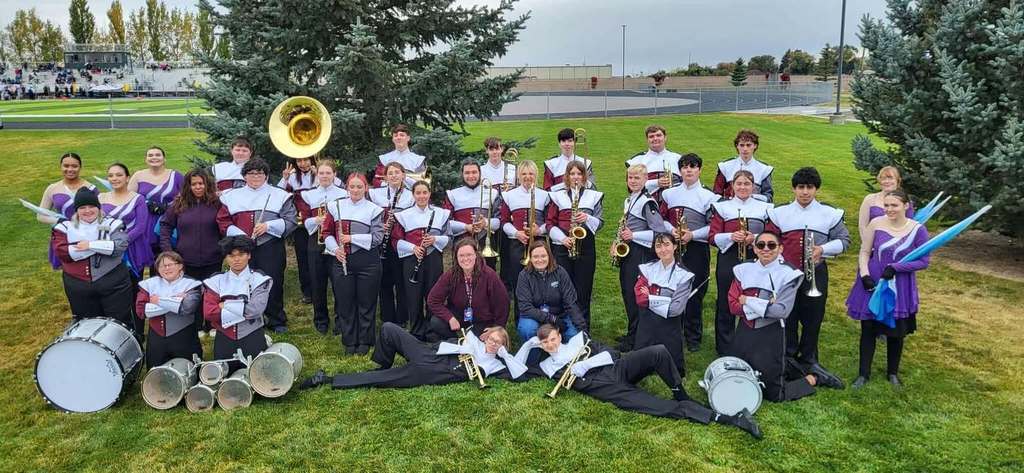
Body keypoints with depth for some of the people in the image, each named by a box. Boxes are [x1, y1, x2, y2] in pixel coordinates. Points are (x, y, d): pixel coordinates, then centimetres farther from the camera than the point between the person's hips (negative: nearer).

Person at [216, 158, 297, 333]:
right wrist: (239, 235, -9)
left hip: (270, 248, -2)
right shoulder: (232, 196, 12)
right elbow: (223, 221, 7)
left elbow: (290, 221, 0)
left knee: (273, 284, 1)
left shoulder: (279, 195, 6)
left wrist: (269, 225, -14)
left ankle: (277, 321, 16)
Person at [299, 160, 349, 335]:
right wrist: (316, 220, -15)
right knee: (317, 283, 7)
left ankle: (340, 320, 13)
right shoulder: (308, 195, 7)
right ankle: (321, 320, 21)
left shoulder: (344, 194, 1)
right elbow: (305, 221, 5)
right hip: (316, 243, 2)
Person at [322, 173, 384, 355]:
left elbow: (377, 237, -10)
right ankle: (349, 342, 21)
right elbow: (327, 232, 9)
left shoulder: (374, 209, -2)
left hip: (367, 262, -2)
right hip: (342, 261, 3)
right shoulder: (336, 207, 7)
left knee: (366, 302, 6)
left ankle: (365, 341, 20)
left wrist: (352, 238, -17)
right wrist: (335, 249, -8)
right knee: (345, 302, 8)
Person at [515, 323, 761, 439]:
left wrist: (581, 366, -6)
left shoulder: (578, 339, 16)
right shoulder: (545, 365, 17)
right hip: (606, 389, -2)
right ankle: (726, 418, -22)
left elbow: (608, 354, 6)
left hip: (618, 368, 2)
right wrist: (528, 344, 9)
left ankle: (681, 395, -4)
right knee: (664, 408, -20)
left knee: (658, 352, -29)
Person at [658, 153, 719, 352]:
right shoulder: (669, 194, 10)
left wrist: (693, 235, -14)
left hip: (697, 248, -2)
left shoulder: (708, 196, 1)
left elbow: (713, 226, -3)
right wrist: (672, 230, -9)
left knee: (695, 294, 0)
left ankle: (693, 338, 11)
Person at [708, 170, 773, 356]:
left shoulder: (764, 208, 8)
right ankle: (724, 350, 19)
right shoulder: (722, 207, 6)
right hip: (728, 261, 0)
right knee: (726, 304, 6)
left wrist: (755, 239, -14)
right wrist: (730, 237, -17)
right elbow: (712, 236, 2)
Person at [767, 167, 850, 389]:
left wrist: (823, 249, -11)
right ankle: (789, 357, 18)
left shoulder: (829, 214, 3)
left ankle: (808, 359, 21)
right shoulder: (780, 213, 4)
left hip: (815, 274, 0)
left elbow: (844, 239, 7)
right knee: (787, 317, 5)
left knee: (813, 318, 6)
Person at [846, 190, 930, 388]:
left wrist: (896, 267, -17)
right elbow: (864, 252, 0)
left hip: (901, 289, 0)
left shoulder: (918, 229, -9)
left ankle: (893, 372, 33)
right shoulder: (876, 224, -8)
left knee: (896, 332, 12)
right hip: (873, 284, 0)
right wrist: (864, 275, -12)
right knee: (868, 329, 7)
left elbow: (924, 261, -6)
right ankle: (863, 373, 22)